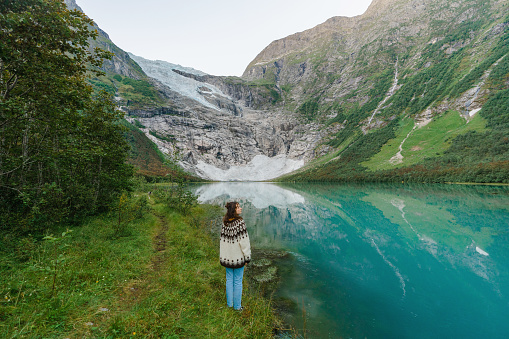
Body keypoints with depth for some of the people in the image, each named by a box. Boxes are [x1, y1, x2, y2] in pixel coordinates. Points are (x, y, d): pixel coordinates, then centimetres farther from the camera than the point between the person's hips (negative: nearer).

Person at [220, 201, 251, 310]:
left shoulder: (225, 223, -1)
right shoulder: (240, 222, -18)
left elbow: (222, 240, 6)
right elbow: (244, 241, -17)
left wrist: (222, 256, 15)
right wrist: (247, 257, -8)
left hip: (227, 257, 5)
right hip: (238, 257, -5)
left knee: (229, 280, 17)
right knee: (238, 281, 8)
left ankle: (229, 304, 30)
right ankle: (237, 306, 21)